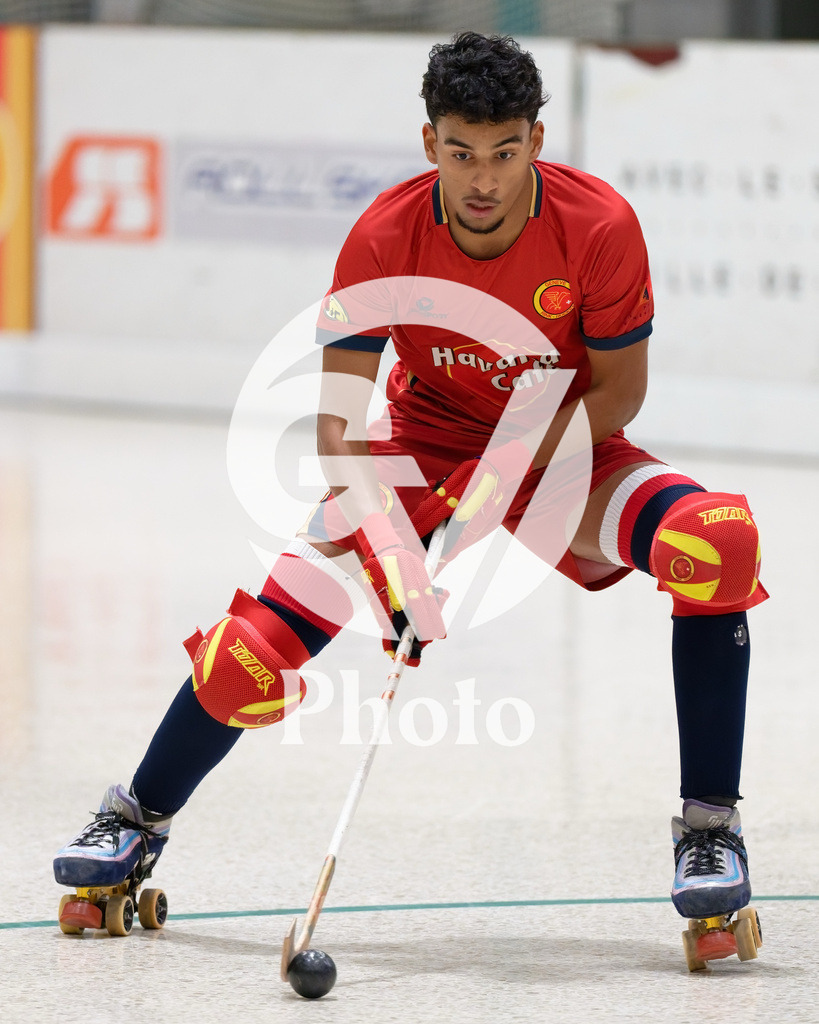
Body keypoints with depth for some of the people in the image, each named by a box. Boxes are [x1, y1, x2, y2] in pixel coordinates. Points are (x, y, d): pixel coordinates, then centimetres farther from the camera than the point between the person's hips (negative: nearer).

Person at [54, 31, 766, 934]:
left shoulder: (598, 226, -23)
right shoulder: (384, 238, -21)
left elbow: (619, 393, -13)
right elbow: (338, 420, -20)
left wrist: (505, 472, -26)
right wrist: (385, 555, -34)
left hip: (568, 457, -1)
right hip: (422, 455, 1)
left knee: (716, 541, -31)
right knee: (258, 646, -14)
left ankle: (709, 825, -19)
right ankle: (137, 821, 16)